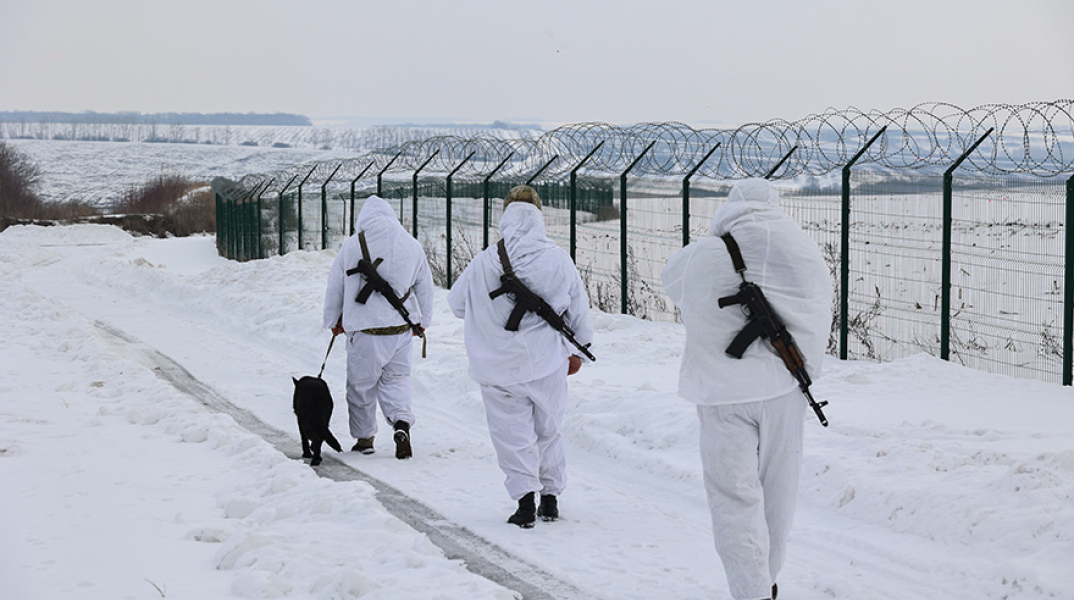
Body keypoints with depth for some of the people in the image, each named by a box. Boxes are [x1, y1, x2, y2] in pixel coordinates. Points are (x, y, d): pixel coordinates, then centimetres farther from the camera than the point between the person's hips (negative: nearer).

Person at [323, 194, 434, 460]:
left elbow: (335, 287, 3)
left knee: (361, 384, 11)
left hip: (364, 330, -3)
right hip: (401, 330, 3)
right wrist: (422, 322, 26)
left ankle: (364, 437, 20)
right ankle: (402, 422, -9)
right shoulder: (412, 246, 2)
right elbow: (425, 289, 12)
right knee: (396, 378, 15)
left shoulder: (353, 245, -6)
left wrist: (333, 321, 18)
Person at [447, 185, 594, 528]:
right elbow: (579, 311, 4)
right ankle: (550, 497, 22)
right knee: (549, 430, 18)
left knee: (513, 434, 7)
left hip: (499, 367, -1)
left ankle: (525, 496, -6)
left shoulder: (484, 262, -10)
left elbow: (456, 302, 5)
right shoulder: (560, 261, -6)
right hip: (548, 363, 2)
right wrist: (578, 352, 20)